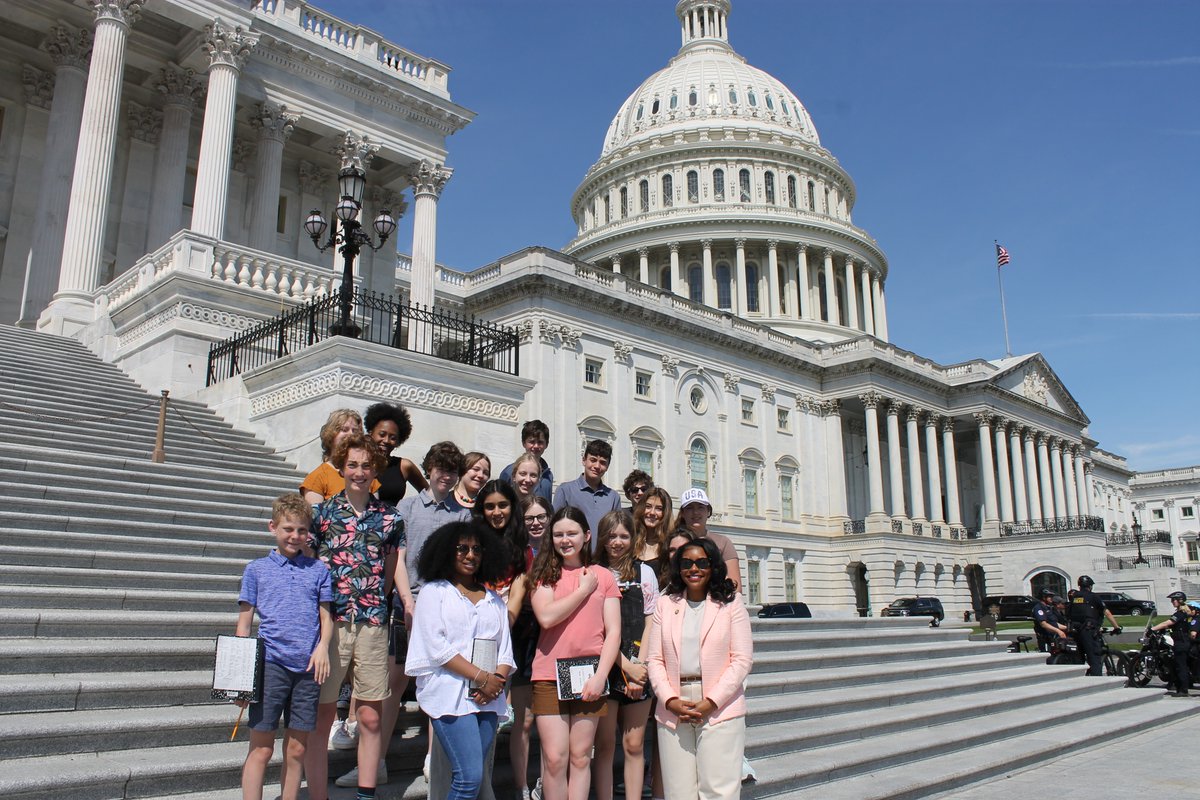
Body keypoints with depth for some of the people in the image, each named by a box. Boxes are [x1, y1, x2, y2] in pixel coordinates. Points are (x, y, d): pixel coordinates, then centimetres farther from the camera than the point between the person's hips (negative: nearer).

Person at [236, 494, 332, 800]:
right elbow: (244, 623, 6)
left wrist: (322, 646, -8)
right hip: (270, 665, -2)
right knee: (261, 749, 1)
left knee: (296, 750, 9)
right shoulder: (257, 569, 6)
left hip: (308, 668, 2)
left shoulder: (318, 570, 9)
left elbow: (326, 617, 11)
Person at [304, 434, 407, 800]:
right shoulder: (322, 512, 3)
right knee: (322, 716, 3)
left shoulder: (390, 517, 8)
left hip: (374, 622, 2)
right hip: (329, 621, -1)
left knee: (370, 717, 8)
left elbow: (395, 566, 11)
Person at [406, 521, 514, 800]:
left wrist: (498, 680, -7)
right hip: (451, 694, -5)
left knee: (472, 777, 3)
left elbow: (505, 649, 14)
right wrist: (481, 677, -12)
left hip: (488, 698, 5)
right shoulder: (434, 592, 5)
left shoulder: (493, 599, 20)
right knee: (470, 777, -14)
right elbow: (437, 647, -6)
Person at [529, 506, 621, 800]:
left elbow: (613, 632, 2)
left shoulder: (603, 577, 6)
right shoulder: (544, 574, 5)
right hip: (550, 675, 0)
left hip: (590, 675, 1)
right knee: (555, 759, -1)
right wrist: (584, 589, -6)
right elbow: (546, 617, -12)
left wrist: (600, 676, -9)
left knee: (580, 758, 7)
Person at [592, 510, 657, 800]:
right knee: (604, 745, 2)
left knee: (634, 745, 5)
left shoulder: (644, 572, 7)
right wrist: (626, 666, -8)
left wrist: (639, 666, -5)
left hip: (638, 669, 2)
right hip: (604, 667, -1)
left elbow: (651, 623, 5)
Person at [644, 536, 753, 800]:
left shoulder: (730, 603, 4)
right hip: (673, 710, 2)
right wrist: (670, 701, -7)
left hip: (719, 708, -2)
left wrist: (711, 702, -10)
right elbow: (654, 659, 7)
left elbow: (742, 659, -2)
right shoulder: (666, 604, 11)